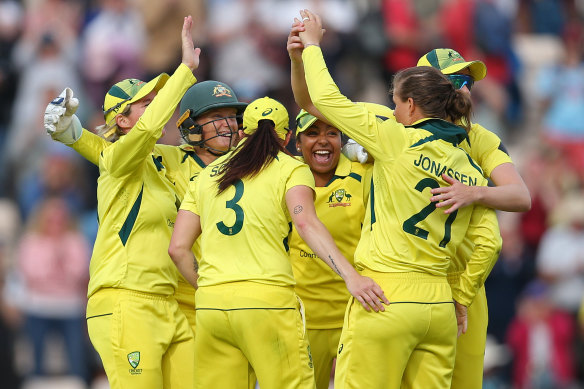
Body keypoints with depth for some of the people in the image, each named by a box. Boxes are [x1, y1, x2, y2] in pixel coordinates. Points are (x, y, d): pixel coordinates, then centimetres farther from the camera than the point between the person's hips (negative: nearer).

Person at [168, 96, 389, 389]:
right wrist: (350, 276, -22)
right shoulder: (291, 169, 6)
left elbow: (178, 248, 13)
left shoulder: (207, 175, 19)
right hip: (267, 298, -5)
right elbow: (306, 224, -13)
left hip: (209, 306, 5)